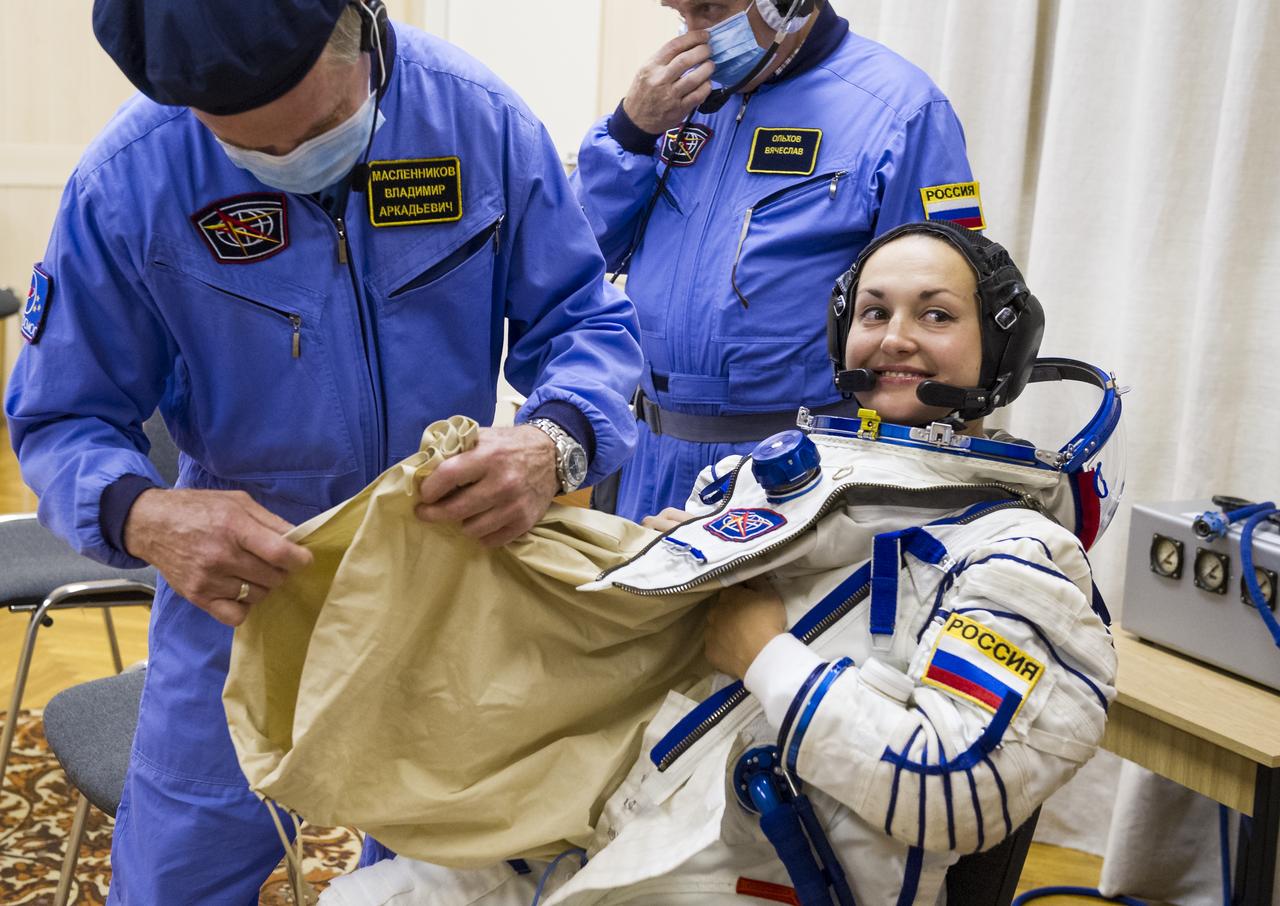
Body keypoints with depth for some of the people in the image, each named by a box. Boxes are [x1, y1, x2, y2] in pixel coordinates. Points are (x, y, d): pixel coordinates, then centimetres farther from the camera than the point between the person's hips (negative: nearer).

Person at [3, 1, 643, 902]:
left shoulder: (483, 118, -15)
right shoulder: (128, 178, -17)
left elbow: (585, 319, -9)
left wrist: (554, 441, -32)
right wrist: (144, 516, -33)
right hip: (245, 576, -1)